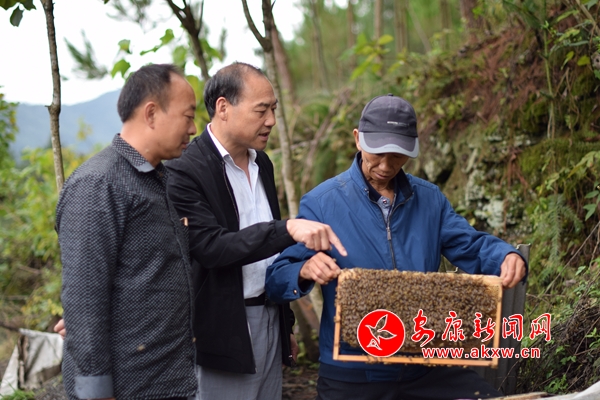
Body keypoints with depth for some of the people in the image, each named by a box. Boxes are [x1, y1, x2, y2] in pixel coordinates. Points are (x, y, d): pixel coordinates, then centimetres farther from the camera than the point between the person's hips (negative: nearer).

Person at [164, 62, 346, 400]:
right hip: (223, 332, -7)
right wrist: (288, 229, -34)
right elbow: (210, 247, -24)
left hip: (270, 321, 7)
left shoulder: (262, 163, 11)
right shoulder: (184, 171, -14)